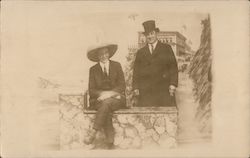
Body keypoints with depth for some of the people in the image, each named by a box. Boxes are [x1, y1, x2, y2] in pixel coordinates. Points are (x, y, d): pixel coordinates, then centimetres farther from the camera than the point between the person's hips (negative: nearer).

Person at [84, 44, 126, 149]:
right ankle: (110, 141, -38)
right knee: (106, 111, -34)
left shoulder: (116, 66, 10)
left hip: (116, 98, -1)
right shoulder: (93, 69, 10)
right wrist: (103, 93, -16)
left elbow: (122, 86, 2)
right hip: (99, 99, 1)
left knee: (106, 102, -35)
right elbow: (91, 90, 3)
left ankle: (93, 134, -38)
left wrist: (110, 93, -15)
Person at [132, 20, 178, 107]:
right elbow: (136, 71, 15)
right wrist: (136, 88, 2)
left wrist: (173, 84, -6)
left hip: (164, 90, -1)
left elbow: (173, 67, 6)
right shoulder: (140, 52, 19)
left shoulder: (166, 48, 13)